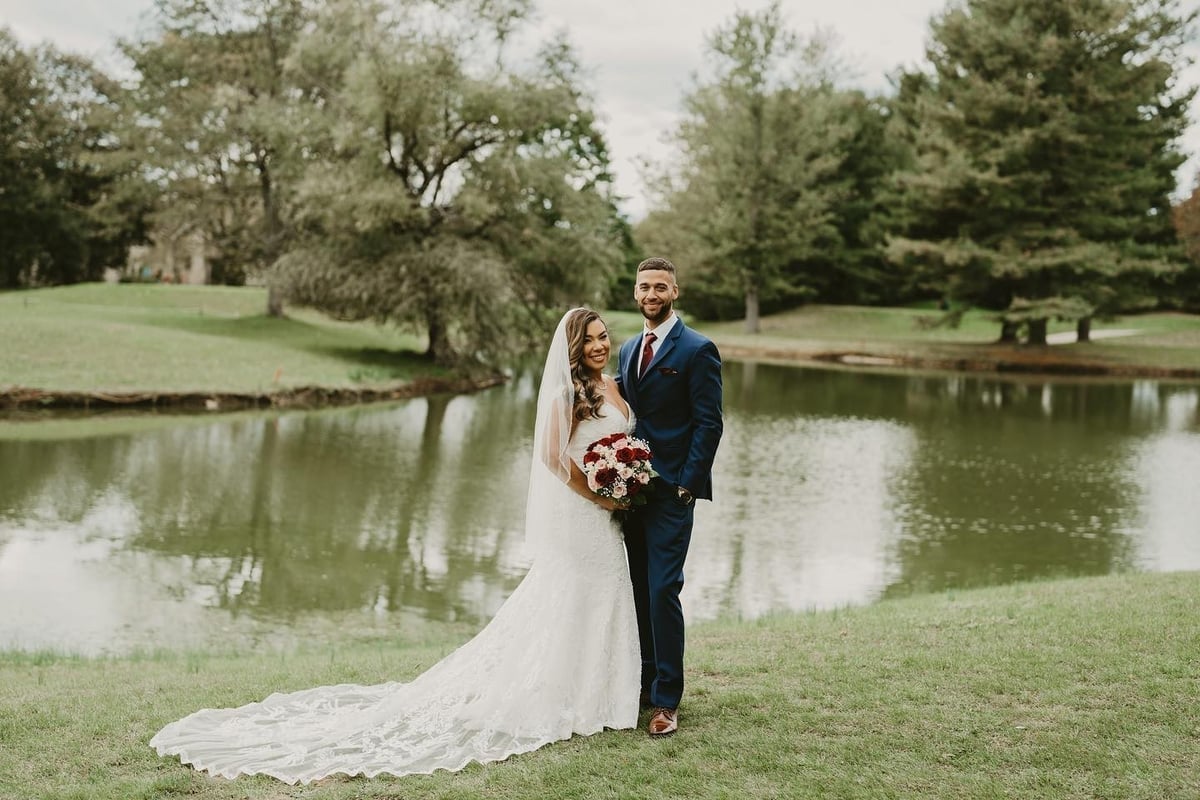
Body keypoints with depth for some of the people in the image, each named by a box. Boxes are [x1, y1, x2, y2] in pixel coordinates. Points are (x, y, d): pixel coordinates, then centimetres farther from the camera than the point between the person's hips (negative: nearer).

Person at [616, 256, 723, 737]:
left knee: (662, 591, -9)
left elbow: (709, 424, -10)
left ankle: (666, 700, -1)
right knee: (638, 590, 11)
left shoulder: (697, 350, -6)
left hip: (671, 493, -7)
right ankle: (642, 683, 22)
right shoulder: (628, 351, 16)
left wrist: (686, 485, -15)